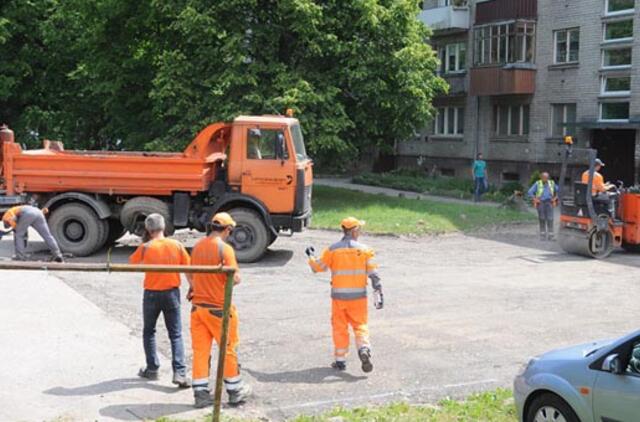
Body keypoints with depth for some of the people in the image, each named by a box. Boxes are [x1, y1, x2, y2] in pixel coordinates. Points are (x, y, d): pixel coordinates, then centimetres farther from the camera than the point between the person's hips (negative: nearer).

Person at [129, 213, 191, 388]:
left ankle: (152, 369, 23)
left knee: (149, 332, 19)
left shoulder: (146, 247, -10)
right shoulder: (176, 245, -5)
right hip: (172, 293, 1)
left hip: (152, 294, -1)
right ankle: (179, 372, -7)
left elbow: (131, 261, 8)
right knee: (176, 334, 5)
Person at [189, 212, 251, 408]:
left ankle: (201, 393, 11)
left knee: (200, 349, 9)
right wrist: (236, 275, -1)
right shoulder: (225, 248, -15)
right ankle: (235, 391, 20)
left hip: (198, 305, 6)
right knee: (228, 348, 9)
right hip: (219, 307, -5)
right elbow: (234, 278, -22)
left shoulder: (197, 246, 6)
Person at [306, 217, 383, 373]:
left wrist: (310, 255, 24)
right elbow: (373, 274, -6)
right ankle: (364, 349, -14)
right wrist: (379, 294, -2)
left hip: (339, 296, 0)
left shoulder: (332, 249, -4)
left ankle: (340, 360, 16)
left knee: (340, 328, 12)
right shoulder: (364, 250, -3)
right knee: (360, 325, 11)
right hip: (358, 296, 0)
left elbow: (318, 267, 5)